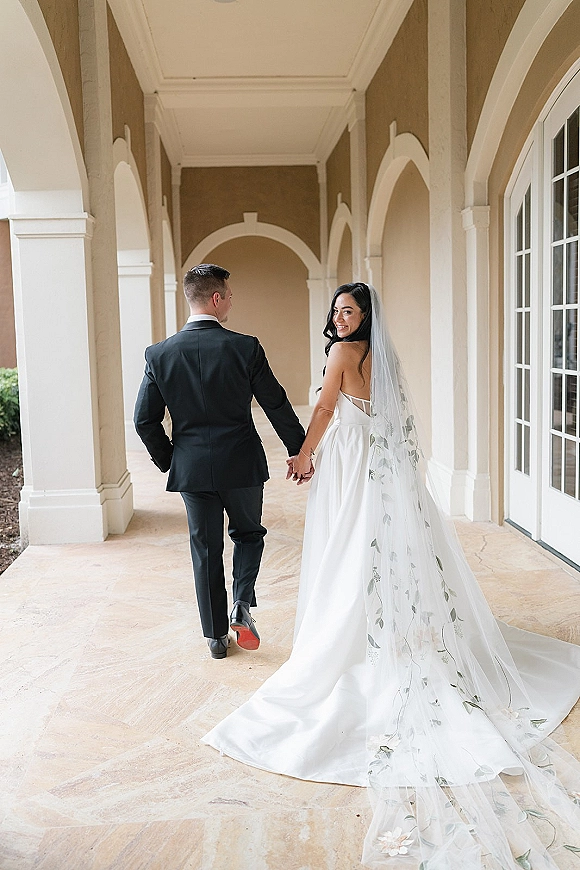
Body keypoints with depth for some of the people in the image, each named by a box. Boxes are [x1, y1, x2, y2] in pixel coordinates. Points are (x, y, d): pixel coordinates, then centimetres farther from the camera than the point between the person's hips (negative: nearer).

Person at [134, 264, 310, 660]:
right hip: (242, 464, -2)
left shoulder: (159, 354, -5)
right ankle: (243, 605, 3)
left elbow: (145, 420, -2)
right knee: (249, 533, 22)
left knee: (205, 550, 13)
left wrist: (167, 460, 13)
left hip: (191, 468, 2)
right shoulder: (246, 348, -11)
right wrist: (299, 451, 7)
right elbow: (277, 406, -6)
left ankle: (217, 637, 22)